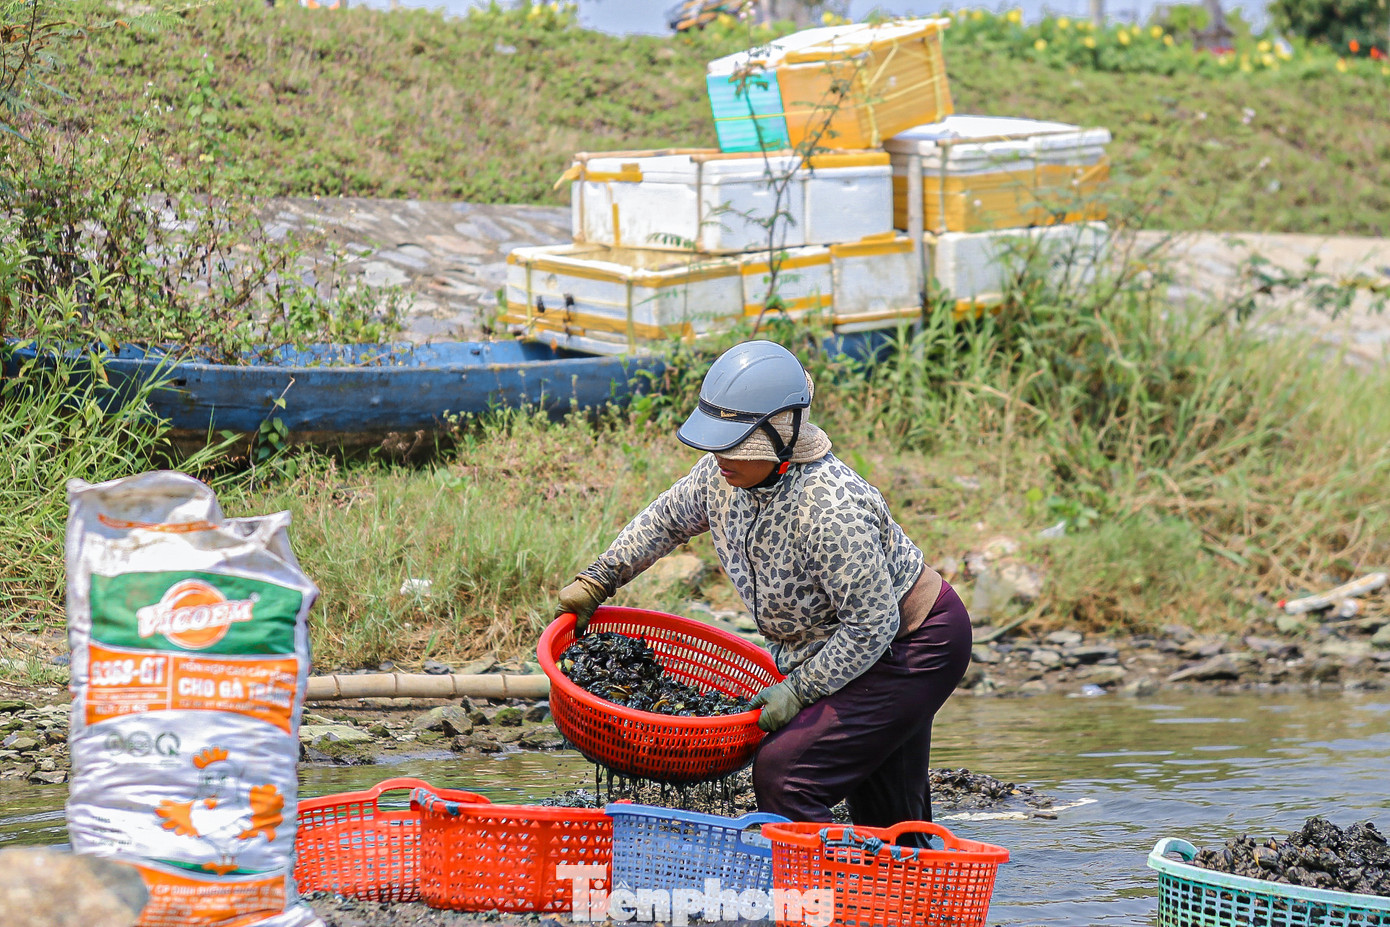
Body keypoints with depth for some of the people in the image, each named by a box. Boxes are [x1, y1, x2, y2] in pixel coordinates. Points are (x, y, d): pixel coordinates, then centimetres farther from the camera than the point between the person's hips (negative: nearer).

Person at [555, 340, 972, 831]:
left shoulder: (831, 510, -35)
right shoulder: (724, 474, -9)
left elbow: (872, 625, -30)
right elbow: (666, 518, 12)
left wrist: (799, 690, -24)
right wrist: (597, 579, 9)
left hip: (911, 650, -9)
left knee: (784, 776, -19)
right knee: (888, 817, 17)